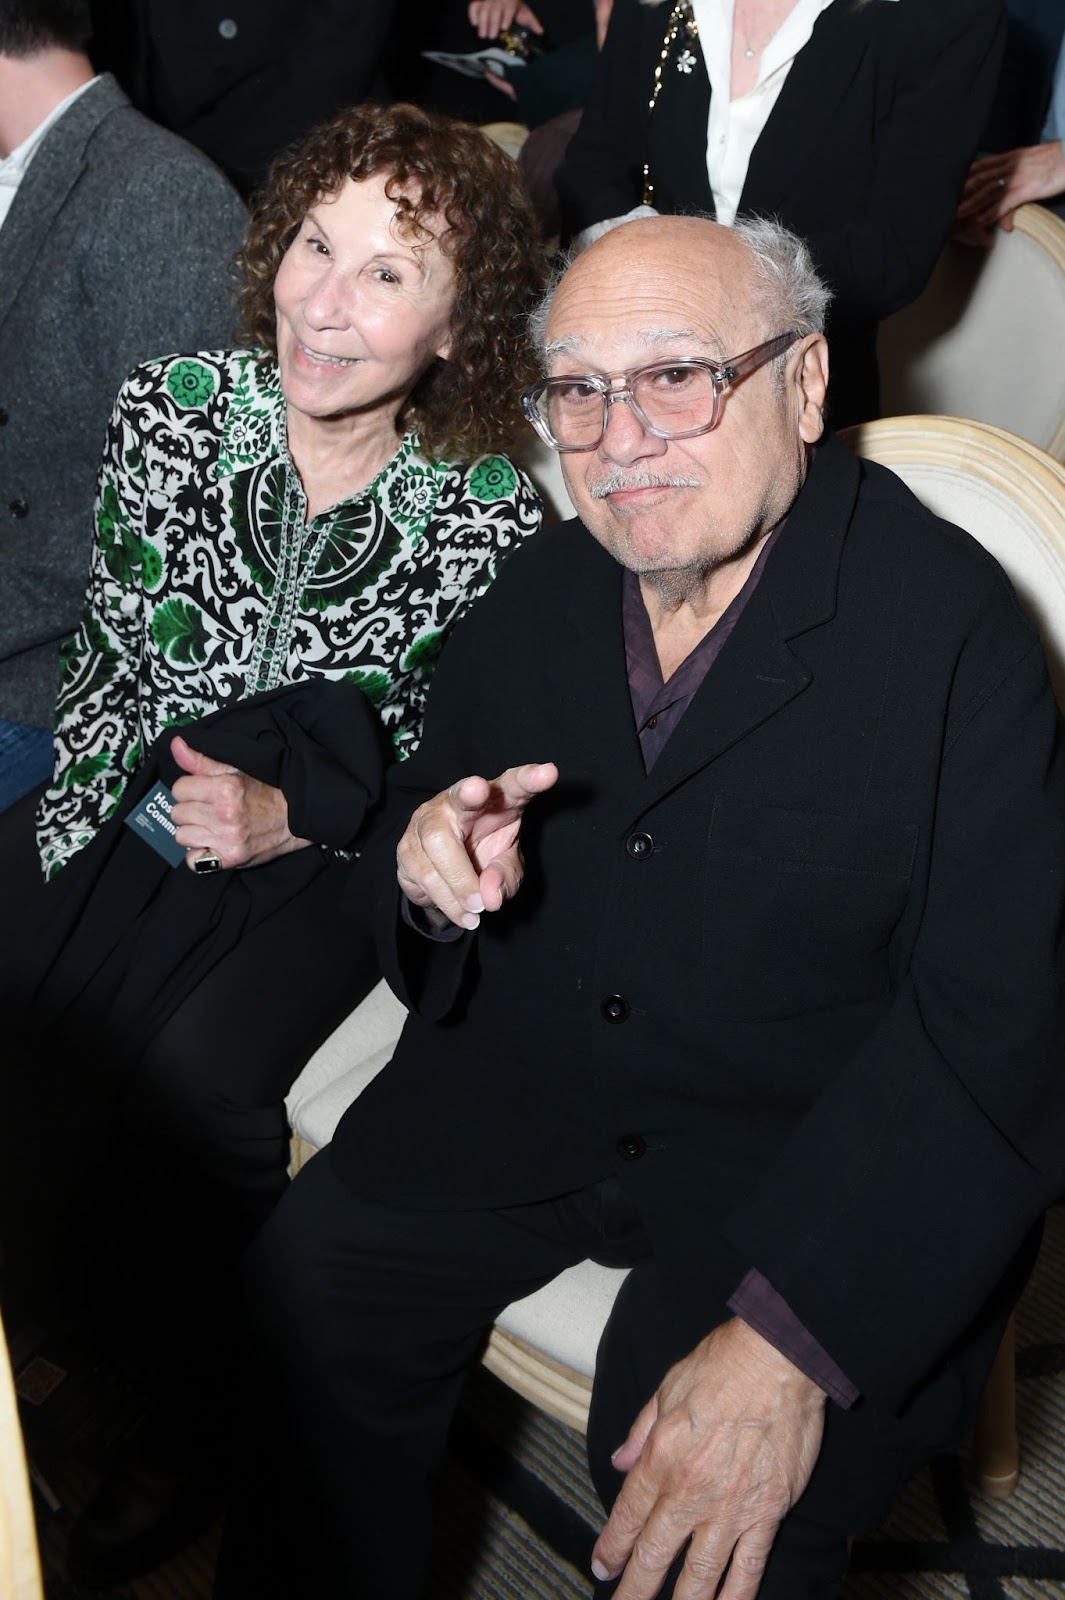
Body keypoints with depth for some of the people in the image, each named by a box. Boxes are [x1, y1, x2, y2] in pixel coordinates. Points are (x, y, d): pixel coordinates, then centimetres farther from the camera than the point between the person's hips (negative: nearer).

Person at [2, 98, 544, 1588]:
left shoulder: (493, 517, -14)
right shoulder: (169, 408, -6)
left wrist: (292, 817, -17)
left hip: (337, 857, -3)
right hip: (147, 806, 3)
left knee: (198, 1078, -23)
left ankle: (187, 1416, 6)